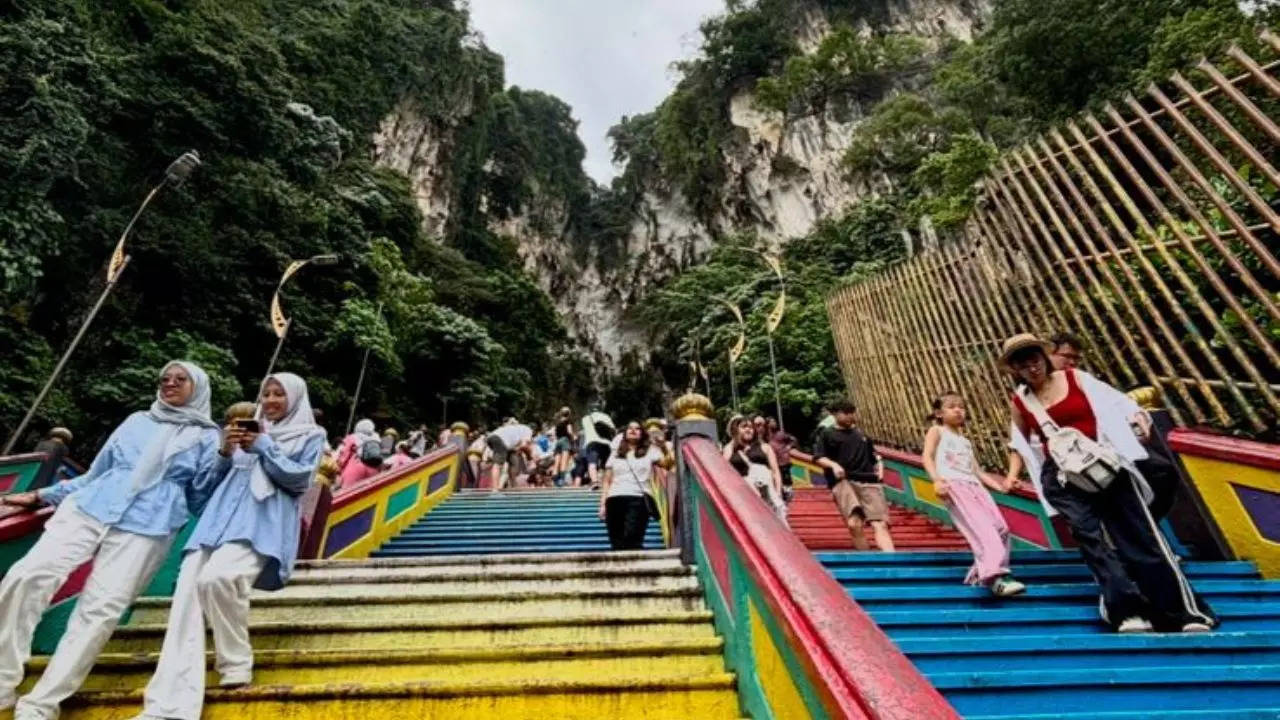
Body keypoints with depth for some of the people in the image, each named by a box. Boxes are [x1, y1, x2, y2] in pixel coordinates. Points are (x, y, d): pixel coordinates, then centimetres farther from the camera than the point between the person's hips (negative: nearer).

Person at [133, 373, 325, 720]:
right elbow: (219, 477, 21)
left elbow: (300, 479, -2)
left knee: (216, 577, -28)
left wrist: (263, 448, -5)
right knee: (187, 590, -13)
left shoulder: (310, 435, 9)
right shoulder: (251, 429, 23)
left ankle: (237, 662, -6)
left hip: (264, 523, -5)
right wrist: (225, 451, 1)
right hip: (221, 518, 5)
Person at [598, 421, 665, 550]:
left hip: (638, 500, -3)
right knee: (616, 544, -3)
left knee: (631, 542, -18)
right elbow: (606, 481, 18)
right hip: (615, 500, 3)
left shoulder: (650, 451, 14)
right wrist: (603, 504, 8)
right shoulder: (615, 455, 22)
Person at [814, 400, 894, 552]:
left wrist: (879, 466, 9)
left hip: (869, 482, 4)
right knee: (854, 523, -22)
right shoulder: (828, 434, 9)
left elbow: (874, 457, 30)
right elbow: (818, 457, 1)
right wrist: (833, 465, -17)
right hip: (843, 481, -4)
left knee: (880, 524, -12)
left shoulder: (861, 434, 23)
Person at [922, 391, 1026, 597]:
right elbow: (927, 457, -4)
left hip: (974, 486, 7)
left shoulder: (966, 441, 32)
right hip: (952, 484, -7)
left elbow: (977, 470, 27)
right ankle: (995, 574, -30)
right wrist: (937, 480, -19)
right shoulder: (937, 431, 12)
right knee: (981, 527, -23)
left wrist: (999, 485, 11)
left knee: (1000, 528, -7)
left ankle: (980, 575, 2)